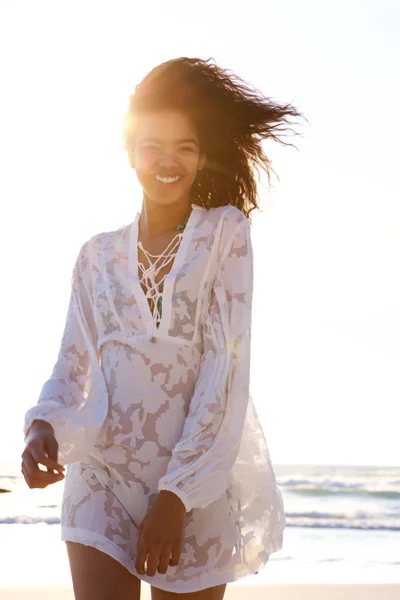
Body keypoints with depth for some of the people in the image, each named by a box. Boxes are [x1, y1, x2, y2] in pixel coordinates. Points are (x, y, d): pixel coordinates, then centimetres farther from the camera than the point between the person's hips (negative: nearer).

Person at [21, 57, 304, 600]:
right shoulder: (99, 254, 10)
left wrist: (178, 493, -13)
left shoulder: (224, 233, 1)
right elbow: (73, 367, 11)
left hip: (197, 487, -1)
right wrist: (43, 427, -12)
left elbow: (227, 367, -7)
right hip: (102, 477, 2)